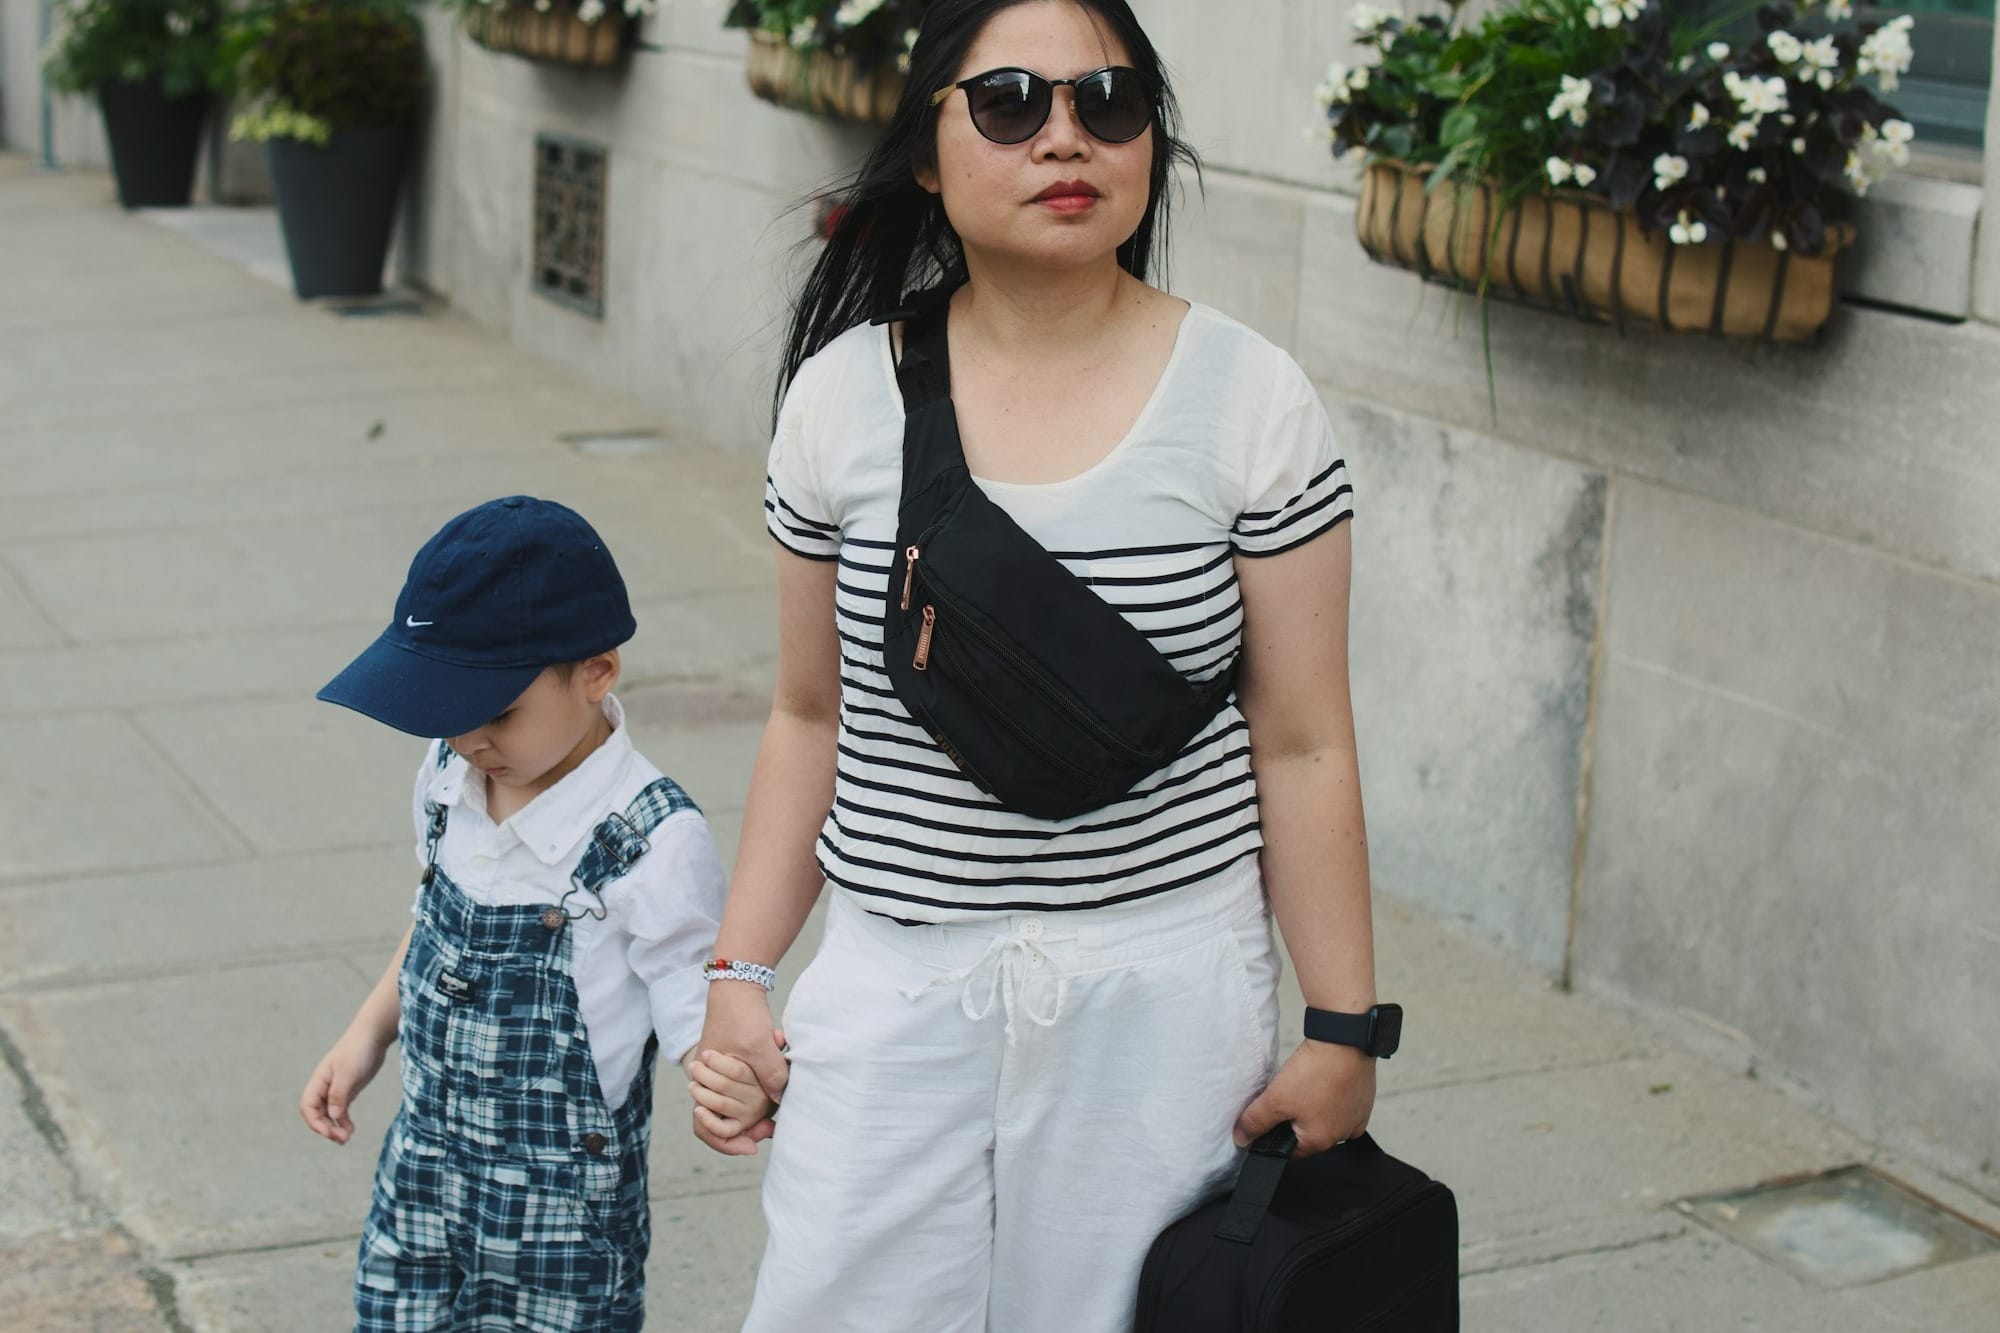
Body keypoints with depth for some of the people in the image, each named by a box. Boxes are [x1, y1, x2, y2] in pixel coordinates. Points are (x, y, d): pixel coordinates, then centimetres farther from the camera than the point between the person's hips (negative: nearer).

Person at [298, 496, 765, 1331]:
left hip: (561, 1208, -6)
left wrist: (728, 1080, -42)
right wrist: (368, 1035, 13)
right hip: (424, 1165, 6)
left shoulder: (653, 845, -24)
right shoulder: (452, 775, -5)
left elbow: (697, 1017, -21)